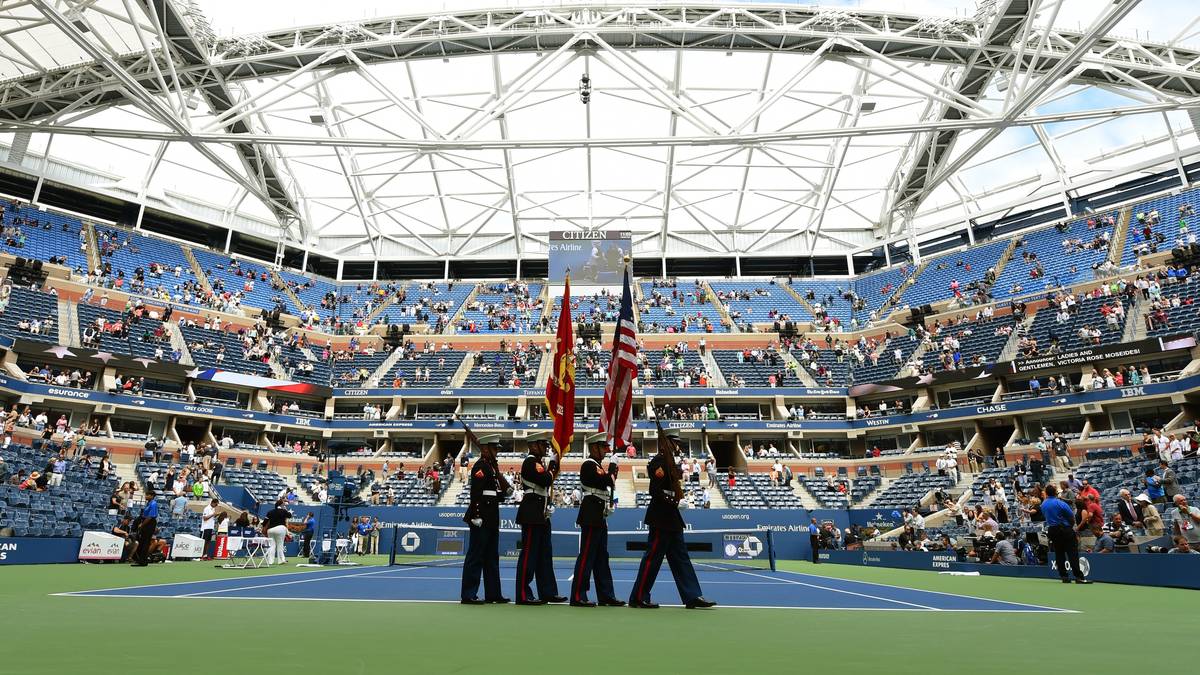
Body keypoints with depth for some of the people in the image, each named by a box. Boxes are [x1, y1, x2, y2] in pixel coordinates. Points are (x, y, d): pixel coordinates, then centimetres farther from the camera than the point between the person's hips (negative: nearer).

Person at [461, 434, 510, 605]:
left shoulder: (491, 466, 16)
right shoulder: (480, 466, -13)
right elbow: (475, 492, -21)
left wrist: (505, 490, 6)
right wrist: (476, 516, -24)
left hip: (491, 519, 10)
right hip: (481, 519, -10)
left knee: (492, 558, 14)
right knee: (475, 557, -3)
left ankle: (493, 593, 21)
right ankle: (468, 595, 4)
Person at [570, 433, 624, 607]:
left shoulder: (596, 465, 18)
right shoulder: (589, 465, -12)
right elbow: (605, 482, -22)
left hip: (599, 516, 10)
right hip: (591, 516, -10)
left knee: (601, 557, 11)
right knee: (586, 555, -6)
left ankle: (606, 595, 17)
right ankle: (578, 596, -1)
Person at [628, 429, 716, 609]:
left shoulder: (670, 462, 16)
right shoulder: (659, 461, -13)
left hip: (671, 517, 10)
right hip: (660, 517, -10)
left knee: (681, 558, 11)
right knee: (653, 556, -3)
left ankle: (693, 596, 15)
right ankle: (638, 597, 7)